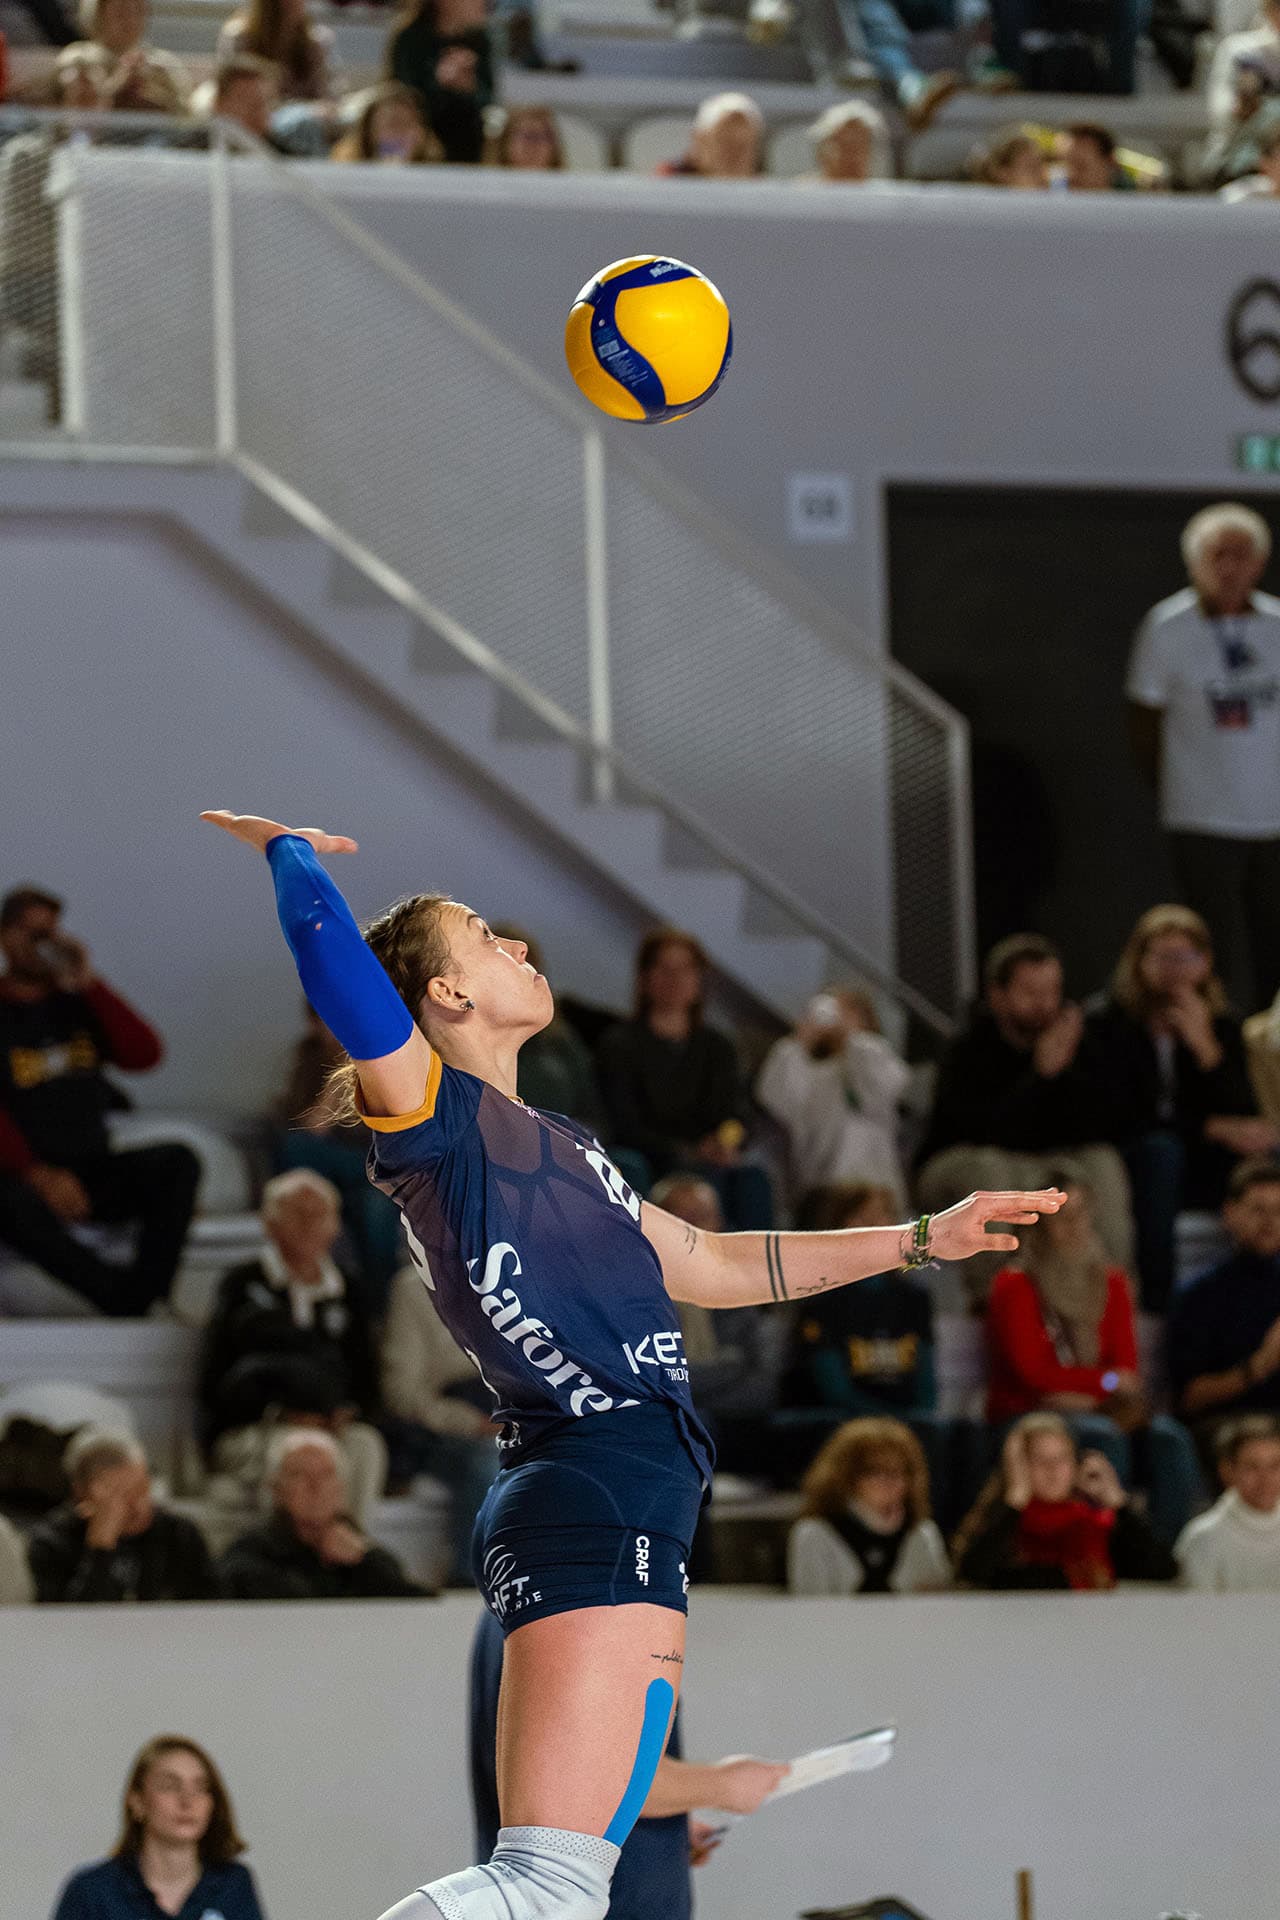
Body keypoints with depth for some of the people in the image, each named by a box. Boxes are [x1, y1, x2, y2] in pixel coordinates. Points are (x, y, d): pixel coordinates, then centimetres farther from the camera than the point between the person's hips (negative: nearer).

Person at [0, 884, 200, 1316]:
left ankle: (143, 1294, -34)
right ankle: (127, 1302, -37)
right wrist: (39, 1175, -22)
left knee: (178, 1162, -22)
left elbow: (145, 1054, 0)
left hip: (93, 1171, 5)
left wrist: (88, 983, -6)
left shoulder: (75, 1002, 13)